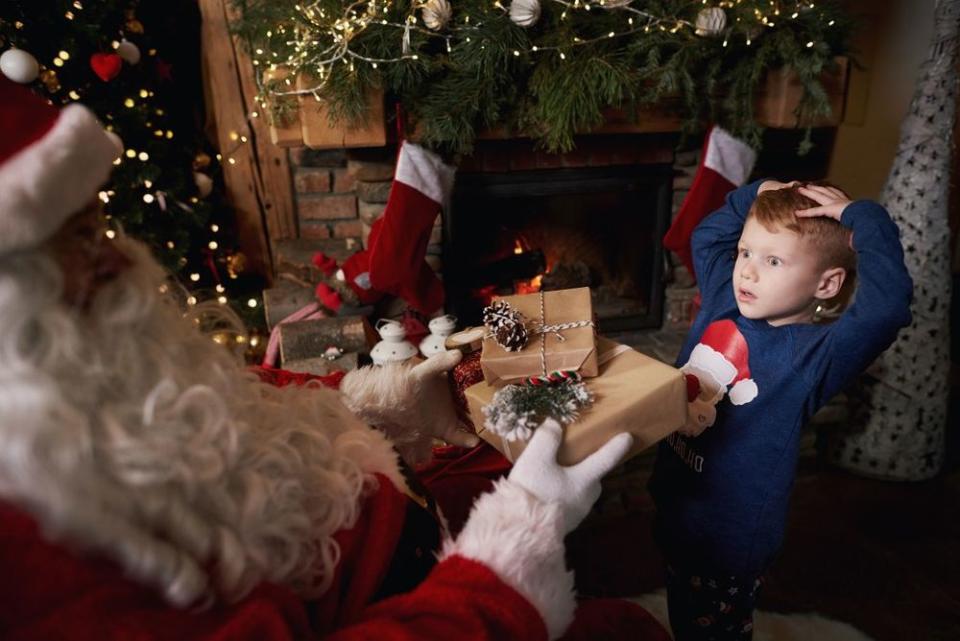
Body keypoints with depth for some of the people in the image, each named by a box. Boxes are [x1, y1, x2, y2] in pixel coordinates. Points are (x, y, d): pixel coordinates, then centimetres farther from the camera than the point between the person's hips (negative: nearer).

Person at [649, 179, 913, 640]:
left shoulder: (814, 353, -22)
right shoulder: (724, 300, -4)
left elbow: (887, 304, -40)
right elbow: (707, 236, 12)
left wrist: (862, 218, -29)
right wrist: (755, 195, 1)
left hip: (732, 538, -6)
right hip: (674, 506, 6)